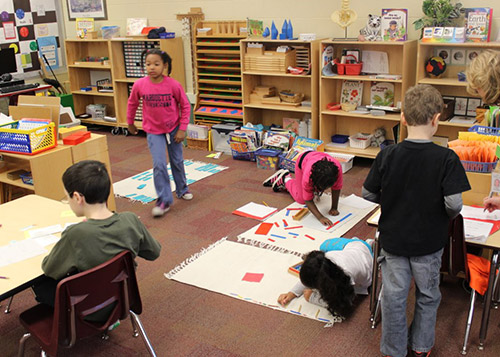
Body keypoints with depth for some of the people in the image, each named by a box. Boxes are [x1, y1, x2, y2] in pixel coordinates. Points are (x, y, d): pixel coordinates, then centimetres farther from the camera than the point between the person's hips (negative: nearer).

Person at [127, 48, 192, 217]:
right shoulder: (139, 85, -15)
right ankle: (164, 200, 0)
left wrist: (182, 129, -9)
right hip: (154, 131, 0)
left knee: (177, 162, 15)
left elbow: (185, 106, -7)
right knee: (159, 164, -11)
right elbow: (132, 104, 5)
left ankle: (182, 189, 40)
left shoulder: (173, 85, -19)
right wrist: (130, 122, 15)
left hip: (173, 129, 0)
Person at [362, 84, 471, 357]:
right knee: (427, 295, 20)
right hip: (429, 241, -1)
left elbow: (368, 194, -6)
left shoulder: (387, 155, -13)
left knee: (393, 295, 14)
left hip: (393, 238, 1)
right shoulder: (446, 159, -18)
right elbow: (454, 203, -21)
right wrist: (445, 217, 1)